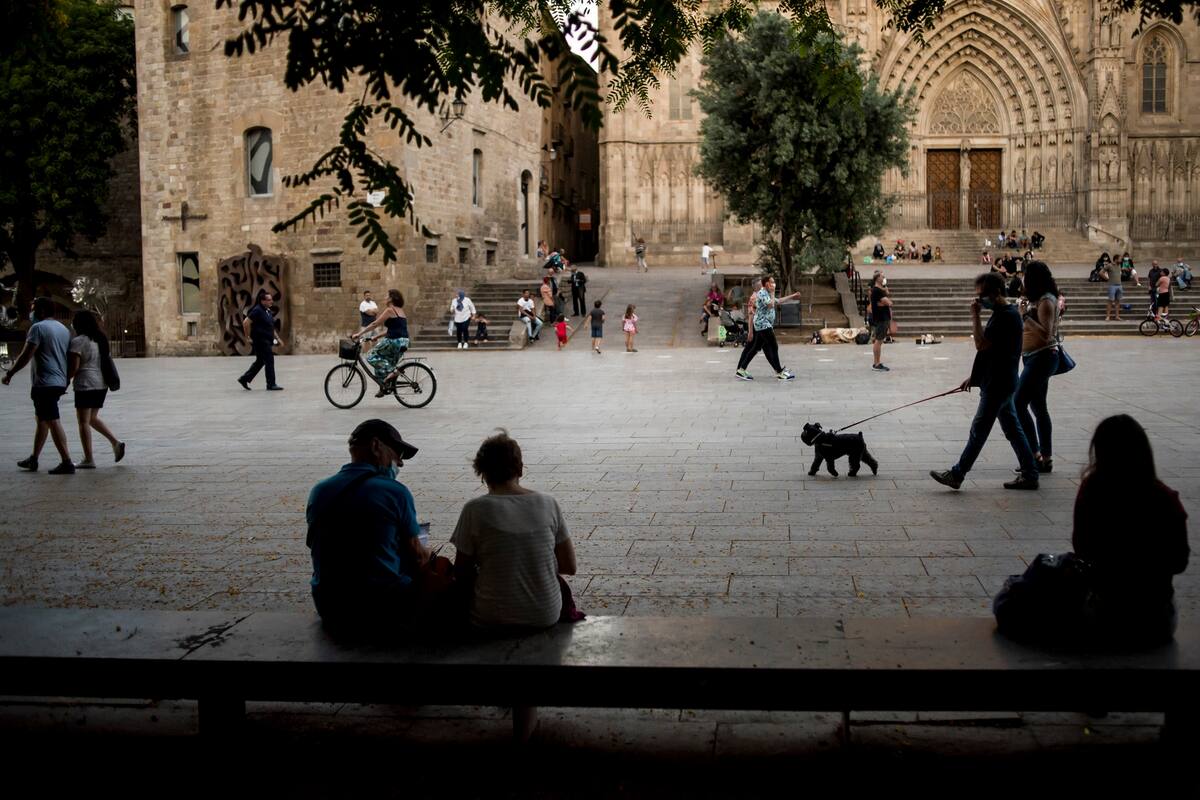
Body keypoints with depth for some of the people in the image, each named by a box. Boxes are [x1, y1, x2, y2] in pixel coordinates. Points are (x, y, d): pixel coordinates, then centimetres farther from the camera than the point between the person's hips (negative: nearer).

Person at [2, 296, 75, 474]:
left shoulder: (38, 327, -10)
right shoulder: (64, 329, 16)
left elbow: (26, 356, -15)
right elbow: (70, 357, 19)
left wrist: (10, 373, -6)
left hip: (45, 383, -9)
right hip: (60, 382, 9)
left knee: (52, 421, -9)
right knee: (42, 419, 17)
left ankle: (67, 463, -13)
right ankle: (33, 459, 25)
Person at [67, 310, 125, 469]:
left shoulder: (78, 341, -11)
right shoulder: (100, 340, 12)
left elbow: (73, 367, -15)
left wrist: (65, 380, -1)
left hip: (85, 385, -8)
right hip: (102, 384, 8)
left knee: (83, 421, -1)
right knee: (92, 418, 21)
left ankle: (88, 459, -2)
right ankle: (116, 442, 7)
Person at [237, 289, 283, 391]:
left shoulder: (268, 311, 12)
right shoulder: (257, 310, -16)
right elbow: (246, 323, -20)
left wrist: (275, 337, 18)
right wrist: (248, 337, -15)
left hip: (266, 341, 10)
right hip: (260, 341, -10)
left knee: (260, 361, 16)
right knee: (269, 361, -7)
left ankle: (244, 379, 25)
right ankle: (271, 384, -1)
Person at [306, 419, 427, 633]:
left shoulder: (318, 491, 4)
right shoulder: (395, 492, -11)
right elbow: (418, 556, -2)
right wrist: (425, 552, 24)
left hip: (331, 615, 5)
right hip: (386, 615, -5)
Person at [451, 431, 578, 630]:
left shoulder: (475, 510, -11)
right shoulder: (548, 504, -4)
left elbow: (462, 574, -4)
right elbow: (569, 567, 3)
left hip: (492, 620, -2)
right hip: (546, 616, 3)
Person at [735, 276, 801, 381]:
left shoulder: (767, 294, 19)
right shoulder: (762, 293, -13)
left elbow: (778, 301, 30)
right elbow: (770, 304, -24)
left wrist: (792, 296, 32)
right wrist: (772, 293, -12)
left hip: (765, 325, 11)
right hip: (763, 325, -11)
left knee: (754, 348, 10)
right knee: (773, 347, -7)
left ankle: (741, 370, 12)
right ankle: (780, 372, -4)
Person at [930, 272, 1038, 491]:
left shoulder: (1007, 316, -18)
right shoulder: (1003, 313, 13)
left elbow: (982, 345, -25)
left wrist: (975, 317, -19)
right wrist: (974, 376, 21)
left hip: (998, 385, -10)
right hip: (999, 382, 10)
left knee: (978, 431, -2)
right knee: (1012, 429, 12)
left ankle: (956, 475, 5)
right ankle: (1030, 475, 16)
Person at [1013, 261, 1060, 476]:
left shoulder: (1046, 301, -15)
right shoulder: (1039, 300, 15)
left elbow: (1045, 334, -22)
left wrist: (1025, 315, -21)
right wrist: (1026, 311, 8)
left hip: (1042, 358, -10)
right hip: (1036, 358, 10)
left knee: (1018, 403, -14)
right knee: (1039, 408, 12)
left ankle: (1035, 454, -13)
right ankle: (1045, 458, 16)